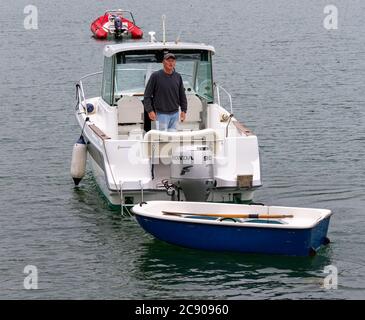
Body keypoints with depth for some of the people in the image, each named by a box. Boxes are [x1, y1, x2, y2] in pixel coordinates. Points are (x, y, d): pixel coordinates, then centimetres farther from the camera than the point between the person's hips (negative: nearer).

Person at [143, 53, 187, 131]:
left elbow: (182, 95, 14)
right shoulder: (155, 76, -6)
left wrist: (184, 110, 7)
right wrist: (150, 110, -11)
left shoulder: (178, 77, 6)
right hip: (161, 114, -4)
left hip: (175, 113, 4)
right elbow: (147, 95, -5)